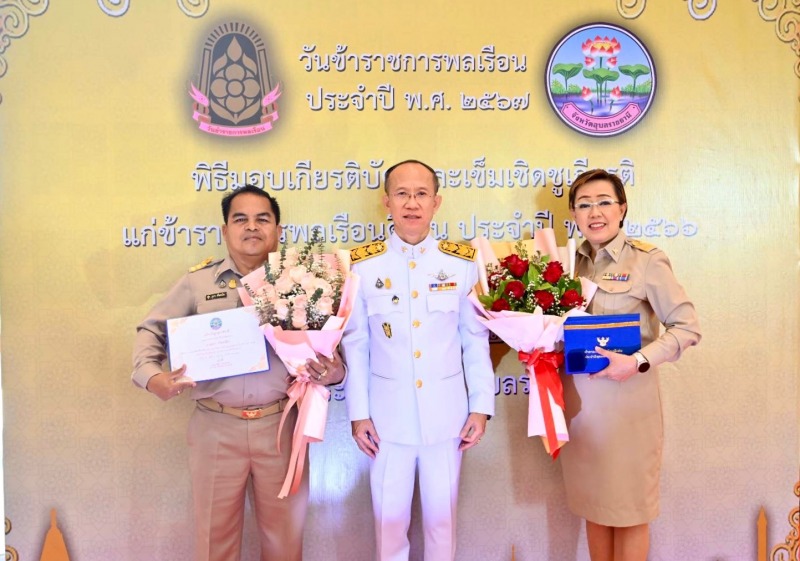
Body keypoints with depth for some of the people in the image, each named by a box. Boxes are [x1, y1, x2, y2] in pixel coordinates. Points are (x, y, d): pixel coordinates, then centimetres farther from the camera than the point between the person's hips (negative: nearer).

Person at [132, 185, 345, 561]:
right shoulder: (197, 281, 4)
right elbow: (151, 330, 8)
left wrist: (334, 372, -15)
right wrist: (152, 376, -10)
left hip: (280, 425, 0)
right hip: (215, 427, 0)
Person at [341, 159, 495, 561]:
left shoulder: (462, 263, -2)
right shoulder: (362, 265, -4)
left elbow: (476, 340, 2)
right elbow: (354, 345, -1)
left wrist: (481, 406, 0)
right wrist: (358, 413, -2)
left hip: (446, 412, 1)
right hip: (388, 413, 0)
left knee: (442, 516, 14)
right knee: (389, 517, 13)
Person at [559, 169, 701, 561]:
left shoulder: (645, 260, -8)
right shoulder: (571, 261, 7)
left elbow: (687, 327, -10)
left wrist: (638, 362, -21)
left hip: (627, 399, -4)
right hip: (579, 399, 5)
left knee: (629, 508, 9)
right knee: (593, 503, 15)